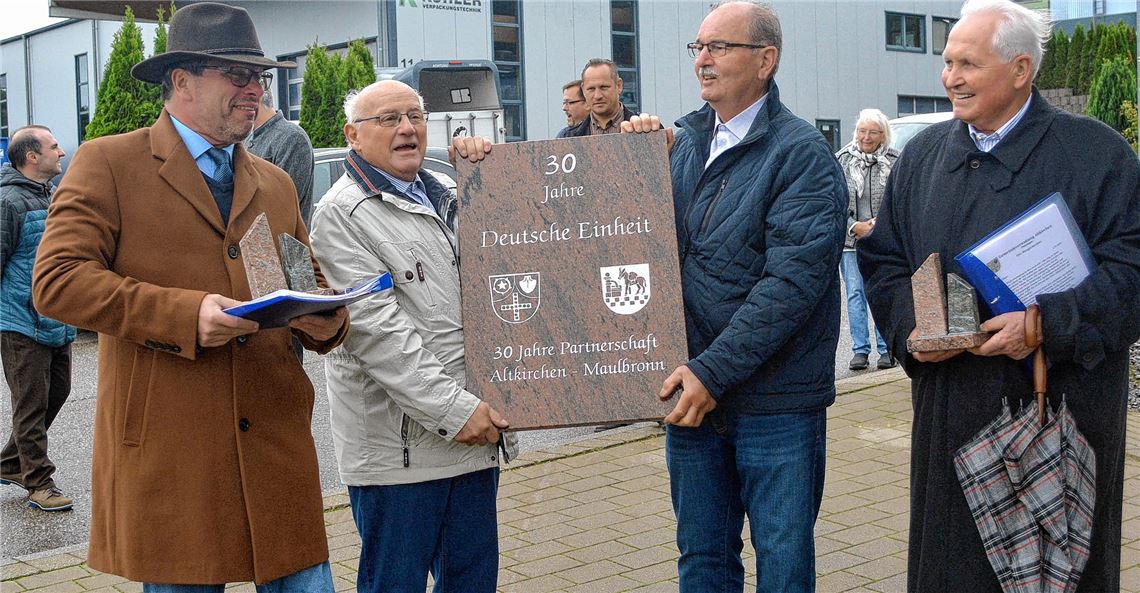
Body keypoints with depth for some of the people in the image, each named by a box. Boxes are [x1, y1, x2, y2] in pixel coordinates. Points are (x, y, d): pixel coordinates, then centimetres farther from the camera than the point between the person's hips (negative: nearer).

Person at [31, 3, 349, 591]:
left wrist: (326, 321, -2)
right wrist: (185, 313, -20)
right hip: (166, 450, -4)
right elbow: (56, 281, -9)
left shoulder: (276, 184, 18)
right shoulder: (106, 164, 1)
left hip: (277, 444, 5)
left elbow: (310, 282, 23)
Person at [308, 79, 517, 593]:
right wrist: (452, 410, -20)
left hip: (475, 431, 7)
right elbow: (375, 328, -17)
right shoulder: (342, 214, -9)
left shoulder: (445, 197, 16)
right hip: (397, 444, -7)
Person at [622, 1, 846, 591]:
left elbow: (792, 281, -19)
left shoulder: (802, 154, -11)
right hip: (690, 391, 6)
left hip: (776, 403, -5)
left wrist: (714, 371, -22)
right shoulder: (682, 139, 9)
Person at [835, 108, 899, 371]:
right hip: (850, 239, 1)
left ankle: (887, 349, 10)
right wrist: (854, 226, -9)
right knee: (855, 293, 3)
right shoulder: (841, 160, 3)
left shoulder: (895, 162, 0)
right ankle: (860, 350, 10)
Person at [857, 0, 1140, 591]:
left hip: (1061, 403, -3)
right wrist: (910, 326, -6)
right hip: (951, 404, 4)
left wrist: (1047, 325, -21)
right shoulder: (923, 154, 11)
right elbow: (882, 259, 13)